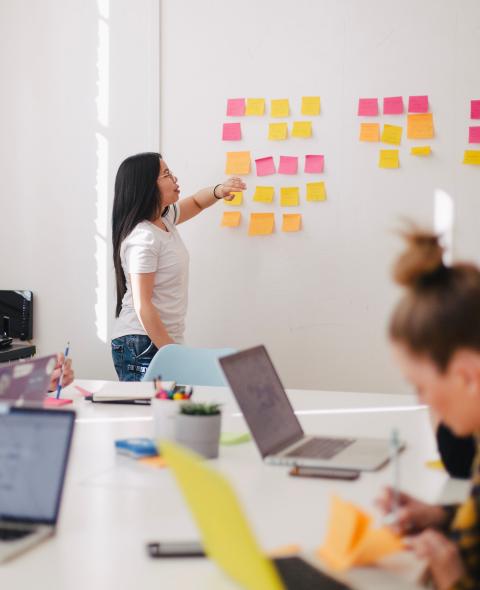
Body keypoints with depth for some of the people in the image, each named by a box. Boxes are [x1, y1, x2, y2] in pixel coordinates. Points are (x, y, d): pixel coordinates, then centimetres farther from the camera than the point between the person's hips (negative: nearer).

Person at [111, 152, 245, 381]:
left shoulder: (164, 219, 8)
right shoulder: (143, 238, -18)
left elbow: (195, 203, 29)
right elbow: (142, 306, -20)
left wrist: (218, 191, 5)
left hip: (164, 341, 9)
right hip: (141, 346, -9)